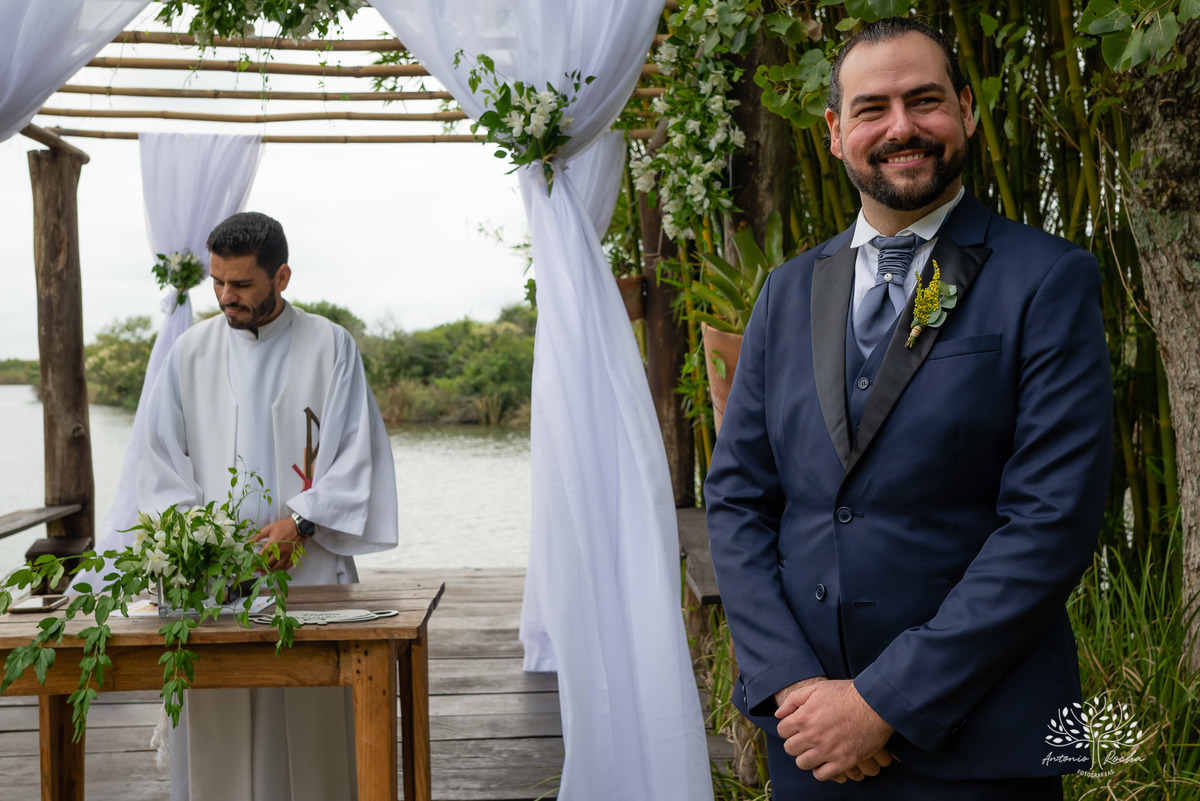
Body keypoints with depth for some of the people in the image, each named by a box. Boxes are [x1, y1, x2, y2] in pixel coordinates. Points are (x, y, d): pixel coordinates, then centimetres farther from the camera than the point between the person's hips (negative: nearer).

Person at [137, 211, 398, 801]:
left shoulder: (330, 346, 2)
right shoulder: (191, 352, 9)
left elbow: (356, 451, -1)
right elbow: (163, 457, 10)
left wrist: (300, 521, -12)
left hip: (308, 564, -2)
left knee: (310, 714, 0)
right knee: (216, 720, 2)